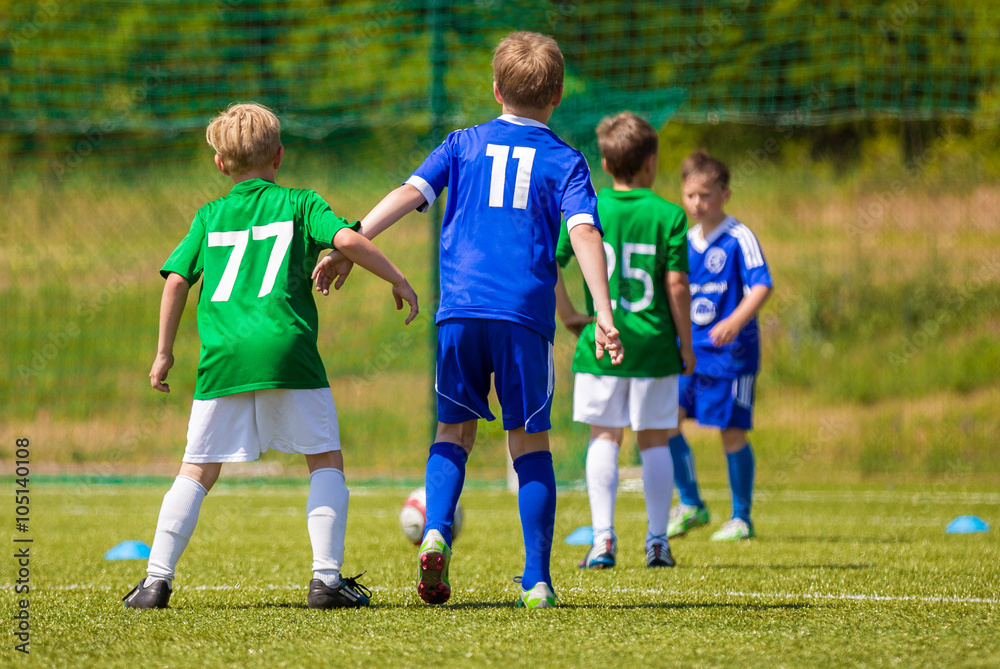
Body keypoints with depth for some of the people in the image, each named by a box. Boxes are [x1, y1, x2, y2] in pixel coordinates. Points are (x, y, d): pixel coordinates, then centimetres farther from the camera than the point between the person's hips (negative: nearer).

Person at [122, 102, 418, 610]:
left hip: (223, 357, 2)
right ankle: (326, 578, -2)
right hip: (287, 349, -2)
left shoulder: (209, 217, 18)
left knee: (197, 469, 9)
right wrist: (398, 281, 7)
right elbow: (348, 240, -4)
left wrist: (164, 352, 21)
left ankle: (157, 578, 1)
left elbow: (176, 280, 13)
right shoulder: (300, 204, 11)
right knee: (326, 461, 8)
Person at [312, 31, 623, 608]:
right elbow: (585, 233, -4)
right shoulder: (565, 161, 9)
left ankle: (437, 533, -11)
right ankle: (537, 580, 1)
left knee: (455, 428, 13)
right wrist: (604, 313, -11)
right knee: (530, 439, 5)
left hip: (460, 309, 1)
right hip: (526, 314, -1)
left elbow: (410, 193, 2)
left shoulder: (464, 144, 14)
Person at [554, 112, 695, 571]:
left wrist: (567, 314, 9)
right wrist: (686, 343, 2)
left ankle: (603, 538, -1)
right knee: (654, 441, 9)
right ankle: (657, 541, 9)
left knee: (604, 438, 8)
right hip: (654, 344, -1)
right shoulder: (669, 215, -5)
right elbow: (677, 284, -7)